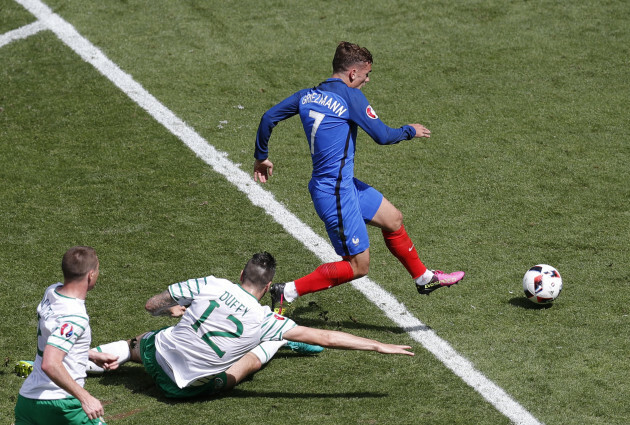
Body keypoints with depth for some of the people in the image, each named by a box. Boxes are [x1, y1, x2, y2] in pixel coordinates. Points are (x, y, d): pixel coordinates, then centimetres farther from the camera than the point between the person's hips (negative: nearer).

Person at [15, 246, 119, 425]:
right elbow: (50, 365, -30)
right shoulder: (75, 318, -21)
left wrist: (94, 356, 23)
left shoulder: (51, 292, 6)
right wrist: (85, 397, -26)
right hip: (59, 402, -8)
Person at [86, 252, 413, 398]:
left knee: (135, 344, 34)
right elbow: (325, 338, -17)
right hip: (187, 386, -1)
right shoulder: (264, 320, -18)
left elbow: (152, 305, -5)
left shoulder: (210, 285, -15)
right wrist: (378, 346, -13)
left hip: (158, 353, 1)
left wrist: (173, 310, 16)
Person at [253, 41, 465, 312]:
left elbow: (268, 118, 9)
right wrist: (410, 131, 6)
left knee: (393, 219, 21)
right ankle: (288, 292, -2)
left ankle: (424, 278, 38)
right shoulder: (349, 96, -15)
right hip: (335, 193, -10)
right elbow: (382, 136, -13)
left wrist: (261, 157, 23)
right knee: (358, 265, -2)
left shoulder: (307, 96, 7)